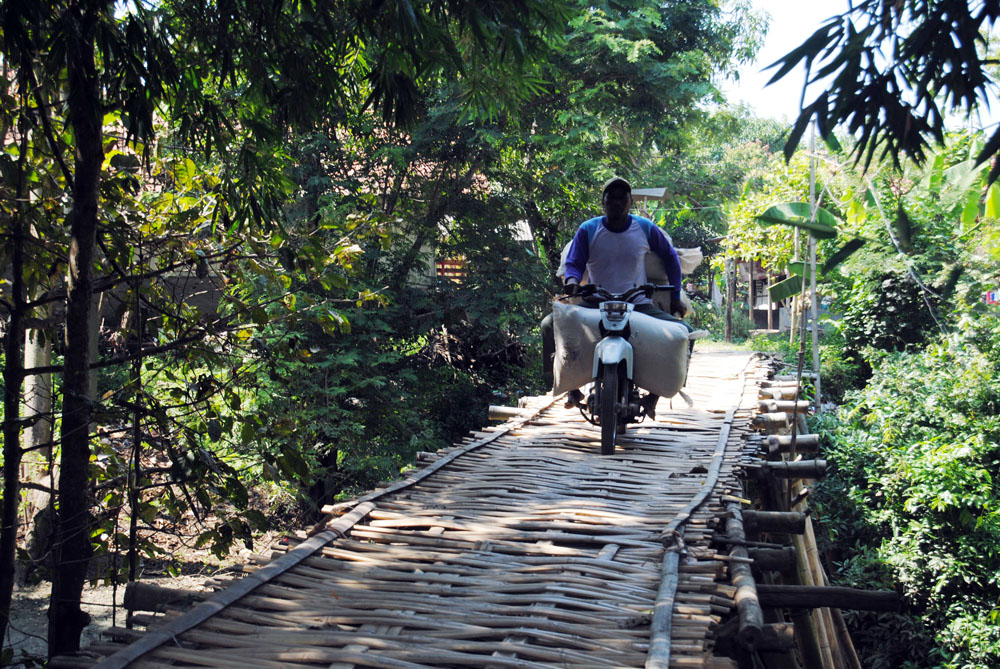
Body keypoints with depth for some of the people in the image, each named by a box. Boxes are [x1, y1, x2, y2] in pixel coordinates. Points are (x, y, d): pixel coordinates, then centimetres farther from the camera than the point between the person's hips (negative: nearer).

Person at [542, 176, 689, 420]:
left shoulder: (646, 229, 3)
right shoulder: (587, 230, 0)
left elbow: (670, 257, 15)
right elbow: (574, 263, -4)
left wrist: (675, 296, 9)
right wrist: (571, 279, -28)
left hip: (638, 305, 0)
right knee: (550, 325, -21)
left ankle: (653, 394, -6)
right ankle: (572, 386, -3)